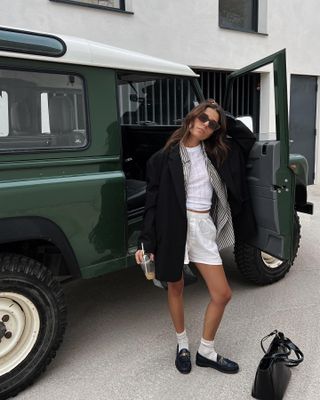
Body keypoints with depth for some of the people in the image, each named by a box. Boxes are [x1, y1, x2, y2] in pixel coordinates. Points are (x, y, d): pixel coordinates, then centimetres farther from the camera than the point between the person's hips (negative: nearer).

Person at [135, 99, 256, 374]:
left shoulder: (216, 153, 8)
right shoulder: (166, 157, -5)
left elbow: (247, 137, 19)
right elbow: (153, 200, -6)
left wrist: (223, 119, 7)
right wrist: (147, 242, -9)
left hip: (204, 229, 4)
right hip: (175, 227, -3)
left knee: (222, 294, 5)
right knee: (176, 288, 13)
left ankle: (206, 352, 27)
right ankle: (182, 345, 38)